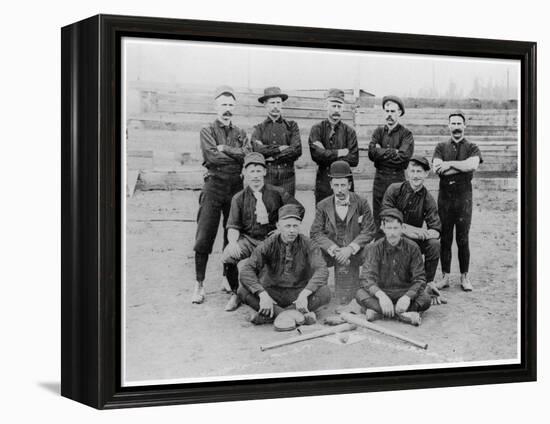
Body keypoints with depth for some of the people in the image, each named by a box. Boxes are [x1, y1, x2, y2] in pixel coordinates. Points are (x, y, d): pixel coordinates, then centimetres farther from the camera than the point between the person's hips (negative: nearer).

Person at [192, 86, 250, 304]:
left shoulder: (240, 133, 15)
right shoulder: (207, 131, 5)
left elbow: (248, 155, -4)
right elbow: (212, 156, -11)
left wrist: (224, 149, -9)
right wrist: (236, 155, -4)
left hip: (236, 187, 3)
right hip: (214, 186, -3)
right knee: (204, 236, -7)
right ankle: (199, 284, -2)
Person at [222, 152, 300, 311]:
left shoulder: (277, 193, 5)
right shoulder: (239, 198, 5)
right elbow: (233, 226, -1)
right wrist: (233, 242, -23)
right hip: (248, 239, 0)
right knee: (228, 256, -29)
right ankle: (235, 294, -2)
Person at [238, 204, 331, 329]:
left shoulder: (307, 244, -8)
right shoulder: (270, 244, -7)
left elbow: (322, 270, -22)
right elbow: (246, 270, -18)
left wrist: (304, 294, -37)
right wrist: (262, 294, -34)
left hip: (298, 293, 0)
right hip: (273, 292, 0)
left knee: (324, 292, -29)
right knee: (243, 290, -26)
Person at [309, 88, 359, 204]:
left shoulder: (349, 131, 6)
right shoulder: (317, 129, 4)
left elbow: (354, 160, -5)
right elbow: (316, 154, -11)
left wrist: (327, 155, -10)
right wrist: (339, 153, -10)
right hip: (323, 180, 0)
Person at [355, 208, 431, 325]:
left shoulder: (412, 248, -5)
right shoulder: (374, 248, -6)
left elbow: (419, 279, -8)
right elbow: (366, 277, -18)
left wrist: (407, 297, -29)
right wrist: (381, 295, -39)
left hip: (406, 292, 0)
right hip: (382, 291, 0)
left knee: (426, 299, -29)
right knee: (360, 294, -30)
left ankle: (378, 311, -31)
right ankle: (404, 314, -38)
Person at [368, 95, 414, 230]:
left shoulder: (406, 134, 2)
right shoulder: (378, 132, 12)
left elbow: (403, 156, -15)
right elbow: (372, 153, -5)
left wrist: (382, 152, -8)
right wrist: (393, 152, -10)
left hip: (398, 178, -3)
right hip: (379, 178, 3)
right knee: (378, 217, 5)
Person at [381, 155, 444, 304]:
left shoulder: (428, 199, -4)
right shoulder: (394, 190, -7)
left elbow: (436, 230, -12)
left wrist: (420, 234, -33)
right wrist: (406, 228, -29)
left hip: (414, 242, 1)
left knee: (434, 244, -26)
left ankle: (429, 283, -8)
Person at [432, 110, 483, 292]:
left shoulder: (472, 148, 7)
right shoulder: (441, 147, 11)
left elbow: (473, 165, -15)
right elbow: (437, 168, -7)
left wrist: (450, 164, -13)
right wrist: (462, 167, -11)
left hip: (464, 196, -1)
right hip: (444, 196, 1)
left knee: (463, 239, 0)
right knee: (445, 238, 3)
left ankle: (464, 277, 9)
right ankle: (445, 276, 11)